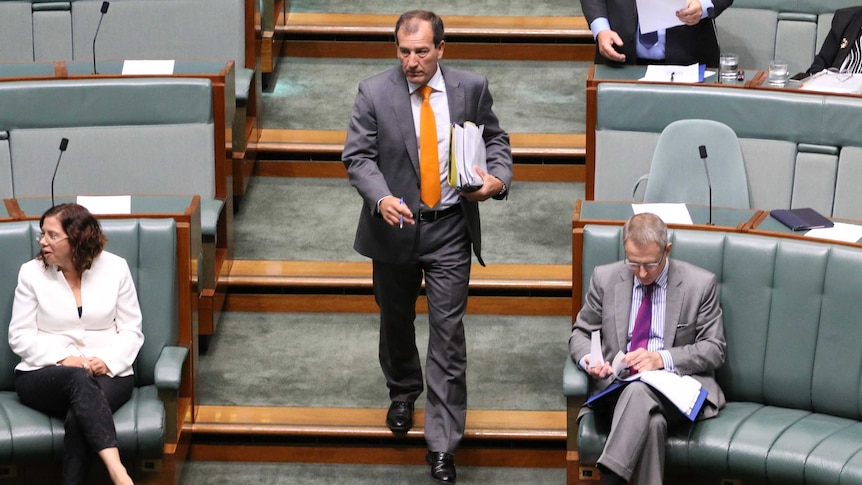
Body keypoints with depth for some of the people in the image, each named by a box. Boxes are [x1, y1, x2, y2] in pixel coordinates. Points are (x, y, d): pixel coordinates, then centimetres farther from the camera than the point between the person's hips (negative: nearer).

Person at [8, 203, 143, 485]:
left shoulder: (115, 268, 4)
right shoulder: (31, 272, 3)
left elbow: (131, 331, 6)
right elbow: (20, 336, 2)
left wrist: (108, 361, -14)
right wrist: (62, 359, -14)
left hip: (107, 373, 1)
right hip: (43, 375, -1)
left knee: (78, 417, -35)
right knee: (78, 379, -38)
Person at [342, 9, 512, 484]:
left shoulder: (471, 88, -4)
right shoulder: (374, 93, -8)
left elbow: (494, 139, 7)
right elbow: (357, 156, -10)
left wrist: (498, 178, -14)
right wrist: (382, 198, -28)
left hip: (449, 231, -1)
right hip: (394, 227, 1)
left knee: (448, 334, -5)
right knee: (395, 321, 20)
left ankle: (442, 446, -2)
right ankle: (403, 392, 50)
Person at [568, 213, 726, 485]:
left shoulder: (700, 284, 1)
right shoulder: (605, 278, 7)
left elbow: (714, 350, 1)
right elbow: (581, 333, 14)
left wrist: (662, 359, -15)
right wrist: (587, 359, -11)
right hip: (617, 386, 2)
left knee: (640, 391, -38)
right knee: (651, 421, -35)